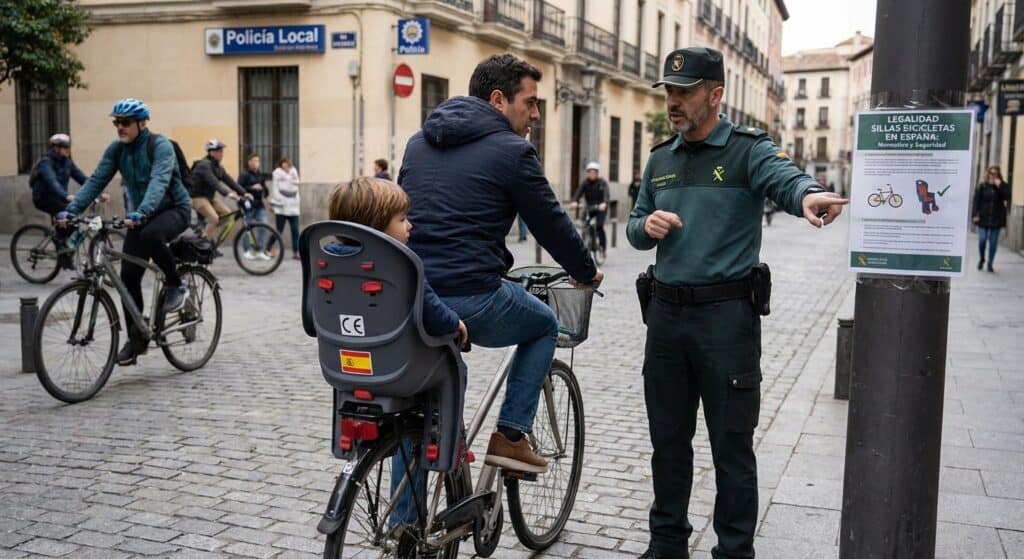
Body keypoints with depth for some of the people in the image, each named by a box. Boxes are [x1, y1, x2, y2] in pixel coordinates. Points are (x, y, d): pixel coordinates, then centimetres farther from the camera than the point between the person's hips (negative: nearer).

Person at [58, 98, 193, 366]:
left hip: (173, 209, -6)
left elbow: (159, 181, -33)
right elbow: (96, 181, -7)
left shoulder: (160, 146, -18)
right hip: (140, 216, 6)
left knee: (151, 235, -39)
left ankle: (175, 285, -14)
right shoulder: (116, 149, -1)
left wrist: (141, 213, -49)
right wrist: (71, 210, -21)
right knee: (129, 277, -4)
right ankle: (136, 339, 8)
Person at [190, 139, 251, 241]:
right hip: (198, 197, -9)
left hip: (210, 196, 9)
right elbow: (213, 181, -35)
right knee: (214, 218, -25)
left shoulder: (217, 167, 8)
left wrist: (244, 193, -11)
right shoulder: (204, 165, -20)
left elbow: (229, 180, 1)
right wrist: (227, 193, -49)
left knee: (227, 212, -6)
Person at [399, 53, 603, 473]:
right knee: (545, 326, 24)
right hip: (470, 300, -6)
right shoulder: (512, 150, -3)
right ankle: (511, 436, 17)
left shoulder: (419, 143, 18)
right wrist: (588, 273, 23)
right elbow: (551, 225, 4)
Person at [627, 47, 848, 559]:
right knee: (668, 440, 15)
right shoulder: (660, 159, 12)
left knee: (732, 447, 4)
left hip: (726, 314, -5)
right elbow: (634, 226, 18)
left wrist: (809, 195, -50)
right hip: (666, 311, 6)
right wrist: (646, 225, -6)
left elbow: (784, 178, -26)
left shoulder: (748, 149, -6)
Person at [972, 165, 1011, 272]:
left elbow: (1007, 198, -13)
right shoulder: (982, 186, 2)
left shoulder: (1003, 186, 4)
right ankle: (982, 259, 20)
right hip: (983, 218, -1)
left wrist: (1000, 186, -17)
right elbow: (976, 201, -1)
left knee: (993, 242, 2)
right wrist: (975, 215, -9)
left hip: (996, 219, 1)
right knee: (982, 240, -6)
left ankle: (990, 263, 12)